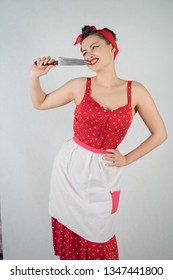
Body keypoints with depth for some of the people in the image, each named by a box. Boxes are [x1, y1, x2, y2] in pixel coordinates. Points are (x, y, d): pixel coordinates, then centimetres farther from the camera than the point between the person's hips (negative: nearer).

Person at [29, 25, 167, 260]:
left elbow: (160, 133, 2)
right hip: (70, 166, 1)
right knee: (69, 232, 15)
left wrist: (127, 160, -1)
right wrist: (35, 76, -7)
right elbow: (40, 103, 10)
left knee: (97, 238, 12)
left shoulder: (135, 91, -6)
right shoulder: (79, 86, -4)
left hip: (103, 173, -1)